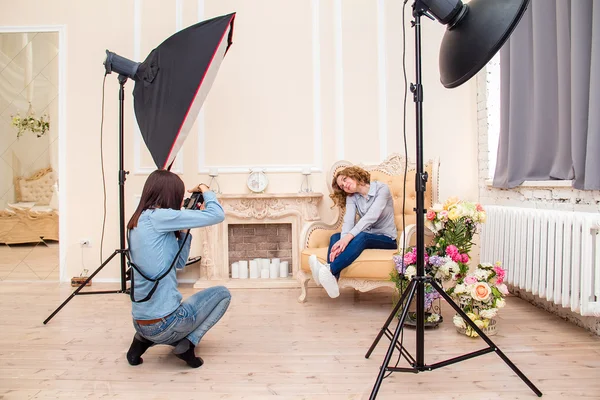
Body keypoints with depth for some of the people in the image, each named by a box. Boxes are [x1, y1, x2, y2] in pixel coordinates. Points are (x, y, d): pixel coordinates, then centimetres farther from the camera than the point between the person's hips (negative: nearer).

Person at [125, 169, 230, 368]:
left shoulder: (138, 222, 11)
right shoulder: (157, 217, -16)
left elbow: (179, 263, 15)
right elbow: (216, 215, -16)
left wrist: (184, 230, 10)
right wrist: (206, 191, 1)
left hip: (141, 322, 8)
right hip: (164, 322, -8)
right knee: (222, 294, 14)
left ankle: (144, 339, 15)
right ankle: (187, 343, -1)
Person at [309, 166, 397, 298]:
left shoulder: (381, 188, -9)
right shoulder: (351, 197, 6)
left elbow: (371, 216, -24)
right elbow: (348, 221, -12)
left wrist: (348, 237, -35)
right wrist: (343, 241, -33)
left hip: (386, 238, -4)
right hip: (364, 236, 5)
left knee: (361, 236, -36)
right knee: (335, 237, -23)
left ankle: (330, 269, -50)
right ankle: (332, 278, -45)